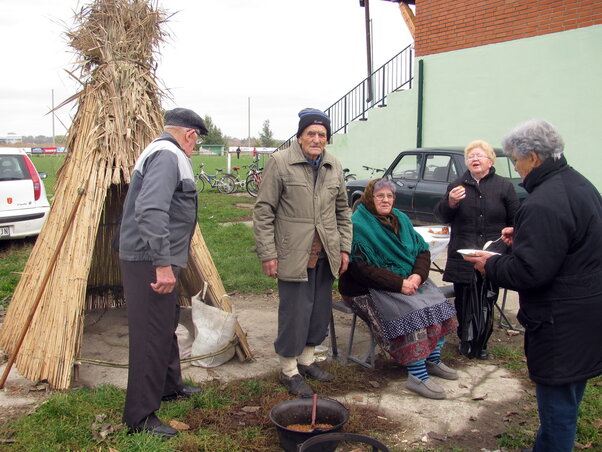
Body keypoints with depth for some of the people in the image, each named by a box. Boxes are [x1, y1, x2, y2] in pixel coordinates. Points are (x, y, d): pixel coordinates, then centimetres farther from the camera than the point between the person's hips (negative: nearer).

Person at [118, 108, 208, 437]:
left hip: (157, 260, 11)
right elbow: (150, 211, -30)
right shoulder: (167, 156, -16)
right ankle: (140, 416, 4)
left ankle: (170, 386, 40)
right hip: (149, 262, -11)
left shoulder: (164, 154, 17)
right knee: (152, 335, -5)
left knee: (167, 324, 23)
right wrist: (163, 264, -30)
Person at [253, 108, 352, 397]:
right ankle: (289, 370, 17)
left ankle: (306, 359, 32)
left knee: (320, 312, 13)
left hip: (325, 257, 6)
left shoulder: (334, 167, 10)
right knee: (295, 314, 0)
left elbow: (342, 211, 18)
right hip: (293, 256, -5)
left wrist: (344, 248, 12)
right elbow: (263, 212, -7)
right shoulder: (280, 162, -6)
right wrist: (267, 254, -10)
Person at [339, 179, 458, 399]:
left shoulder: (400, 219, 11)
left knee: (438, 304, -8)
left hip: (407, 281, 8)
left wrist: (418, 275, -13)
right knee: (411, 311, -27)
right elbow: (361, 268, -21)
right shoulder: (358, 226, -13)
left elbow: (423, 250, 9)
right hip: (369, 289, -7)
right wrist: (399, 284, -24)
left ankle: (433, 361, 6)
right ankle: (417, 376, -23)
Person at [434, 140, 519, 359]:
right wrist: (450, 202, -16)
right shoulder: (457, 185, 7)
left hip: (493, 257, -1)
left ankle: (482, 343, 21)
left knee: (487, 301, 6)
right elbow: (441, 216, 5)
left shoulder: (504, 186, 4)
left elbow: (515, 222, 5)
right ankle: (465, 339, 24)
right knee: (463, 300, 7)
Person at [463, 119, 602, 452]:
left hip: (561, 321, -10)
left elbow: (529, 272, -25)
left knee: (557, 399, 3)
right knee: (567, 395, 21)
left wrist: (490, 265, -9)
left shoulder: (543, 204, -24)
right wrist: (523, 237, 16)